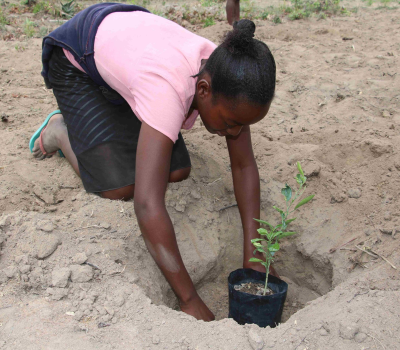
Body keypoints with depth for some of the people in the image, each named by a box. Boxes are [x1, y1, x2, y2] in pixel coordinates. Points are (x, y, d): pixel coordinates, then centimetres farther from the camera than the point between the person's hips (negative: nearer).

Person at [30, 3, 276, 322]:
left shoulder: (227, 82, -25)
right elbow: (148, 204, -51)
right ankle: (59, 131, 11)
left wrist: (252, 258, -23)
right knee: (120, 186, -18)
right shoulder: (168, 89, -46)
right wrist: (191, 301, -46)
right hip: (76, 57, -5)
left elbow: (244, 166, -17)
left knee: (176, 172, -7)